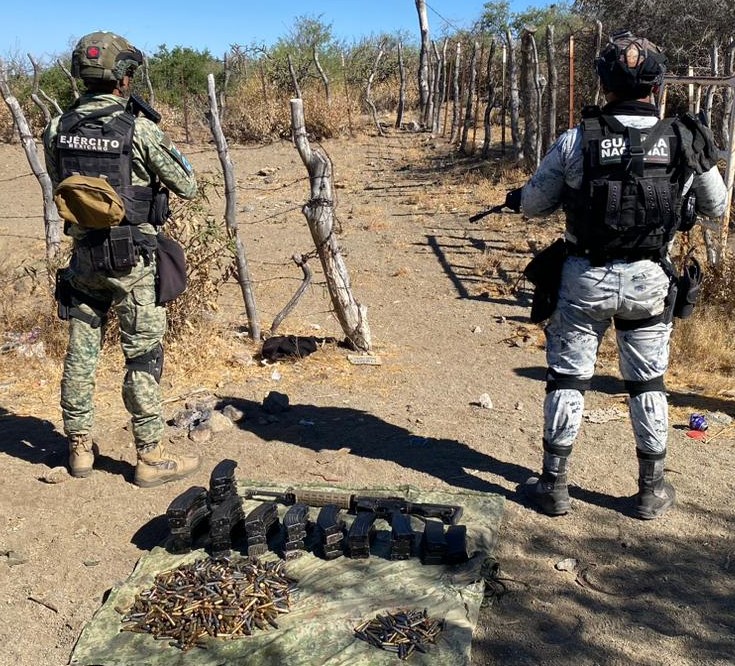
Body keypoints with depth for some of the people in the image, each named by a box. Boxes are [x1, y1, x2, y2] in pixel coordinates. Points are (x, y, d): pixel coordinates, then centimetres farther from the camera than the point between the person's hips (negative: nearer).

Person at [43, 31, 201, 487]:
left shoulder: (58, 129, 2)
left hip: (83, 255, 5)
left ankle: (80, 447, 25)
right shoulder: (140, 129, -14)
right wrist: (162, 140, 9)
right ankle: (152, 458, 9)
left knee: (81, 351, 13)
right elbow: (188, 187, -5)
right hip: (132, 260, -5)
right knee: (144, 356, 2)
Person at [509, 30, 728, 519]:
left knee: (567, 379, 10)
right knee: (648, 383, 16)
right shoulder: (687, 140, -4)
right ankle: (652, 492, 25)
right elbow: (717, 208, 10)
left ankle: (554, 486, 18)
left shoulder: (577, 140, -10)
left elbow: (535, 204, 0)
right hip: (649, 281, 2)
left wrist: (516, 197, 23)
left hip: (585, 278, -1)